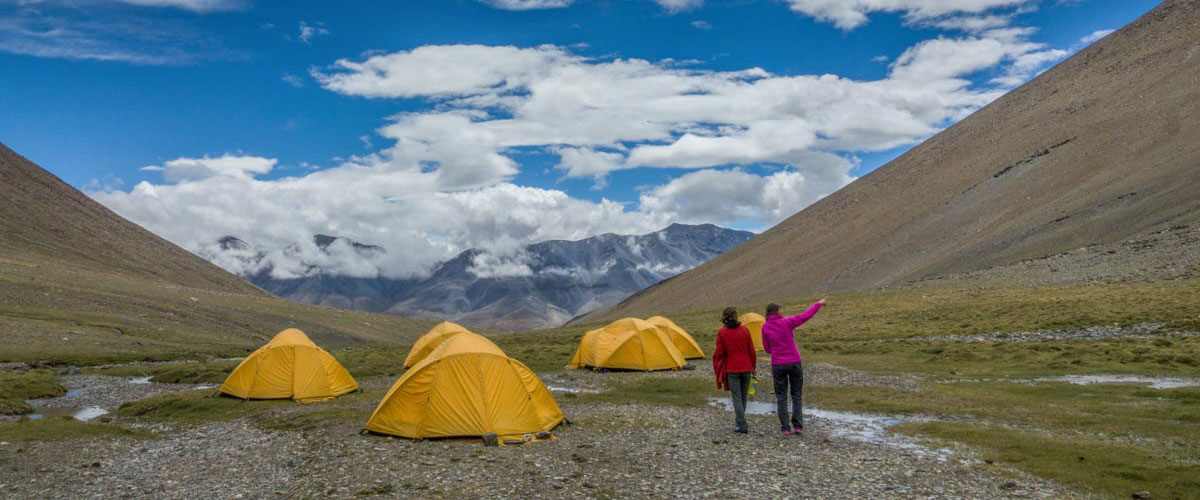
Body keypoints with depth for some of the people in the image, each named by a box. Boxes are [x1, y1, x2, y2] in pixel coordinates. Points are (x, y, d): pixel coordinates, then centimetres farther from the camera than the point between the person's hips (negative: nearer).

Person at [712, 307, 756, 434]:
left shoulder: (721, 333, -7)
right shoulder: (744, 330, -1)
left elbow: (719, 353, -6)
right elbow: (751, 350, 2)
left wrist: (718, 369, 7)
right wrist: (753, 367, 14)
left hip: (731, 369, -3)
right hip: (746, 368, 3)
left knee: (736, 397, 1)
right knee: (743, 396, 15)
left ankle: (742, 425, -7)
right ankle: (739, 422, 26)